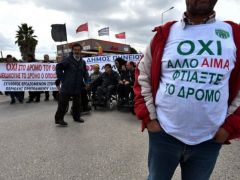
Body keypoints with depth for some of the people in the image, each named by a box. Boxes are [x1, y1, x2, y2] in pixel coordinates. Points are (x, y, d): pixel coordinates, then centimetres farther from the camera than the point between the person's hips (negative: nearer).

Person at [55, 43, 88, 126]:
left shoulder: (82, 62, 9)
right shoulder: (68, 60, -7)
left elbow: (85, 73, 16)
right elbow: (58, 68, -5)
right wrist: (62, 78, -9)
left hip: (78, 87, 5)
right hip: (67, 86, -5)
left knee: (77, 103, 15)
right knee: (63, 103, 2)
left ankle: (77, 117, 31)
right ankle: (59, 118, 13)